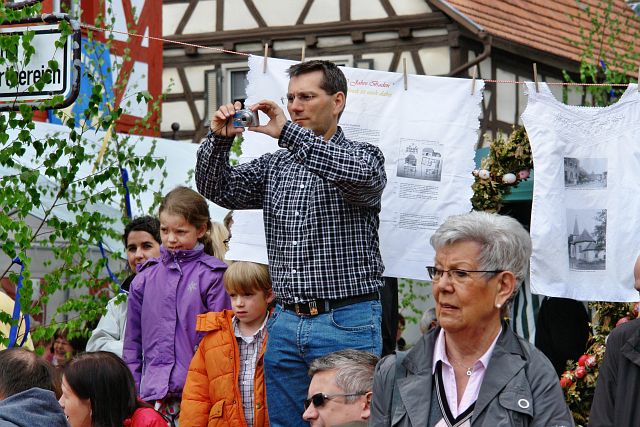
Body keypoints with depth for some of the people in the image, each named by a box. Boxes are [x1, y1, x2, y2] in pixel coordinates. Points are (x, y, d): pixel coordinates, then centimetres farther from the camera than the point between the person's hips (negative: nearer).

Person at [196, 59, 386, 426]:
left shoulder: (363, 156, -1)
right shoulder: (274, 166, 15)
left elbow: (362, 176, -24)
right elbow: (218, 189, 9)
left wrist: (288, 132, -26)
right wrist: (220, 140, -11)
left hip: (346, 324, -5)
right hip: (286, 323, 5)